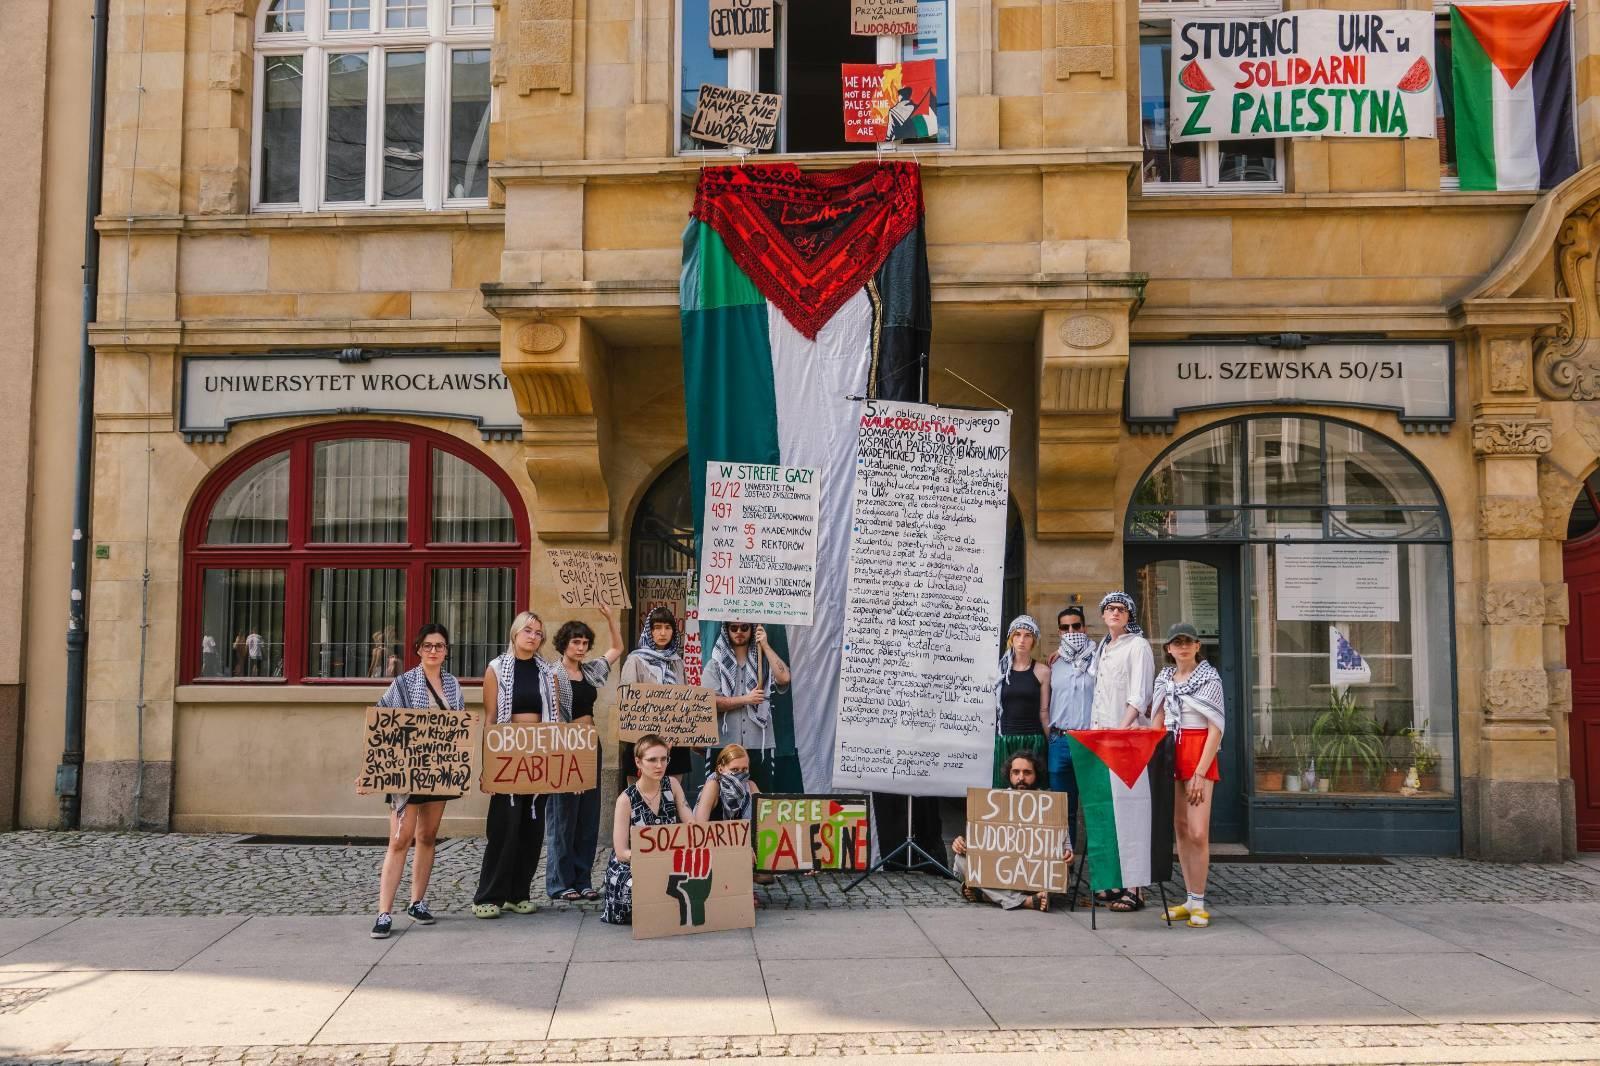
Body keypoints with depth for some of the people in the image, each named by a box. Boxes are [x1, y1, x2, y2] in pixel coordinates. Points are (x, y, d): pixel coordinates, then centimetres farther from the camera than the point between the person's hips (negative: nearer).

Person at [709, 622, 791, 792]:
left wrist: (765, 646, -6)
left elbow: (784, 677, -10)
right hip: (724, 745, -1)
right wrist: (746, 699, -8)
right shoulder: (716, 664, 7)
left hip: (760, 745, 1)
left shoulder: (763, 660, 11)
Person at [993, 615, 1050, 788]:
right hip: (1003, 739, 1)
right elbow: (993, 708, 9)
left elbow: (1043, 712, 5)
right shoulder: (1000, 669, 5)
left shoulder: (1042, 672, 3)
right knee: (1002, 787, 1)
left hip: (1032, 738, -1)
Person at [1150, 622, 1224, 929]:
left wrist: (1200, 773, -14)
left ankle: (1198, 904, -3)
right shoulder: (1165, 679, 11)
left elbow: (1216, 730, -8)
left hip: (1199, 754, -5)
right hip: (1170, 754, 5)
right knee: (1180, 830, 6)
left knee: (1198, 833, -11)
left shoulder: (1209, 678, -4)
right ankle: (1190, 900, 13)